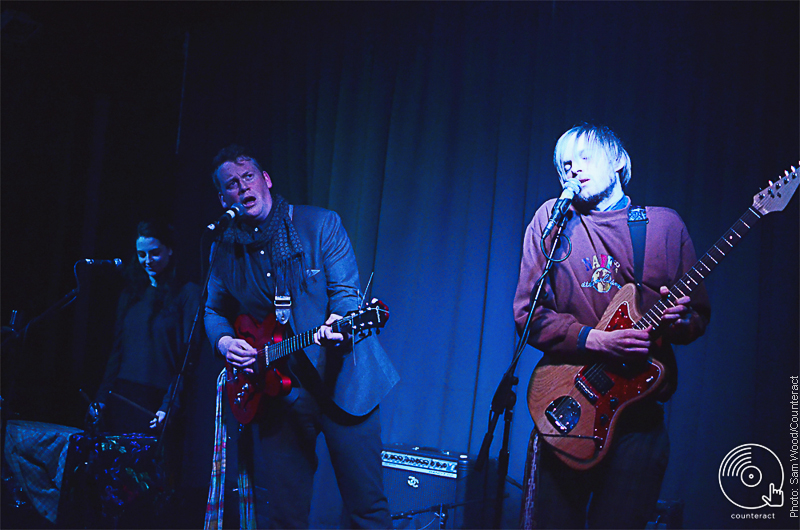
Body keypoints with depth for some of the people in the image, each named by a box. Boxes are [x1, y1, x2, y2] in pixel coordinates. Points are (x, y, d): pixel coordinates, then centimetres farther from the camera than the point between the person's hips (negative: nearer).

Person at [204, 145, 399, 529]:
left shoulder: (320, 224, -4)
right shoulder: (225, 250, 8)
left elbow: (346, 291, -9)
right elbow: (214, 311, 19)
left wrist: (337, 321, -31)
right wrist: (224, 342, -3)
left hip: (341, 381, -3)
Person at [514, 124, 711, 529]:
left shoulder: (665, 225, 7)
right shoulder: (553, 218, 5)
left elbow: (700, 316, 11)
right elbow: (527, 313, -1)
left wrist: (679, 320, -13)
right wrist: (594, 341, -15)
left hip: (640, 414, 1)